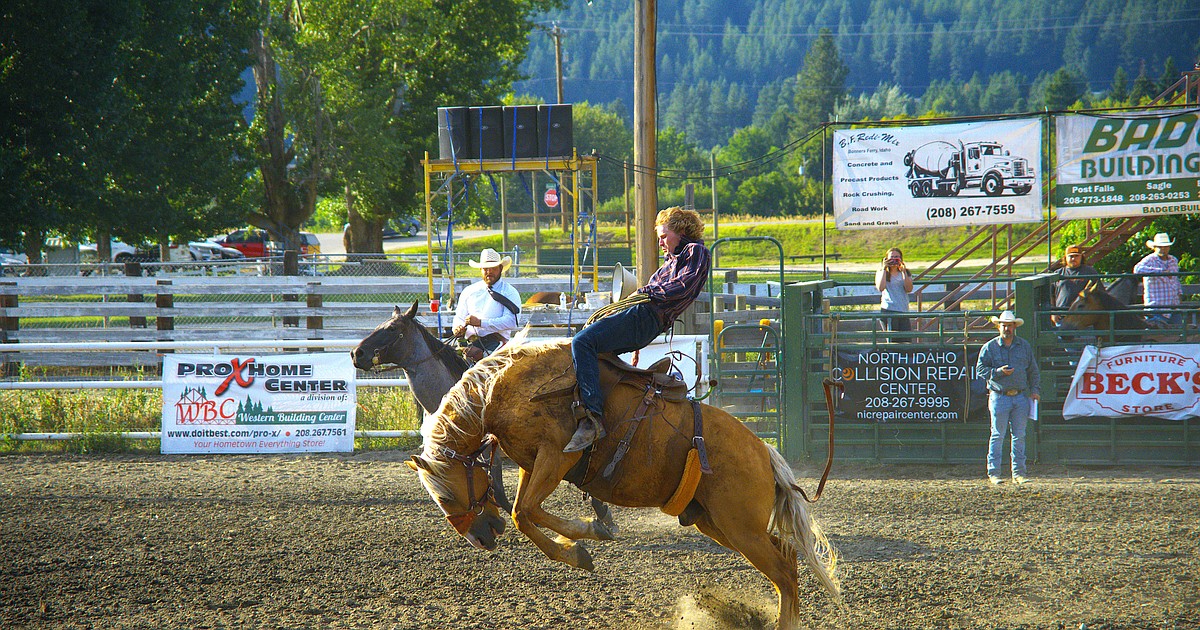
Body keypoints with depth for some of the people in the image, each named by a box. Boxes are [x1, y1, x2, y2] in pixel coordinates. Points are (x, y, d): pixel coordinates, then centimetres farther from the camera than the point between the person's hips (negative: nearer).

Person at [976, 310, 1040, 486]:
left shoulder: (1025, 346, 11)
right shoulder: (989, 347, 2)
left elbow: (1033, 370, 16)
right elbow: (980, 369, -1)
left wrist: (1034, 389, 5)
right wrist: (998, 372, -15)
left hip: (1021, 397, 3)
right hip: (999, 397, -3)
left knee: (1019, 436, 5)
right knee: (997, 436, -3)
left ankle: (1018, 473, 10)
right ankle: (993, 473, 1)